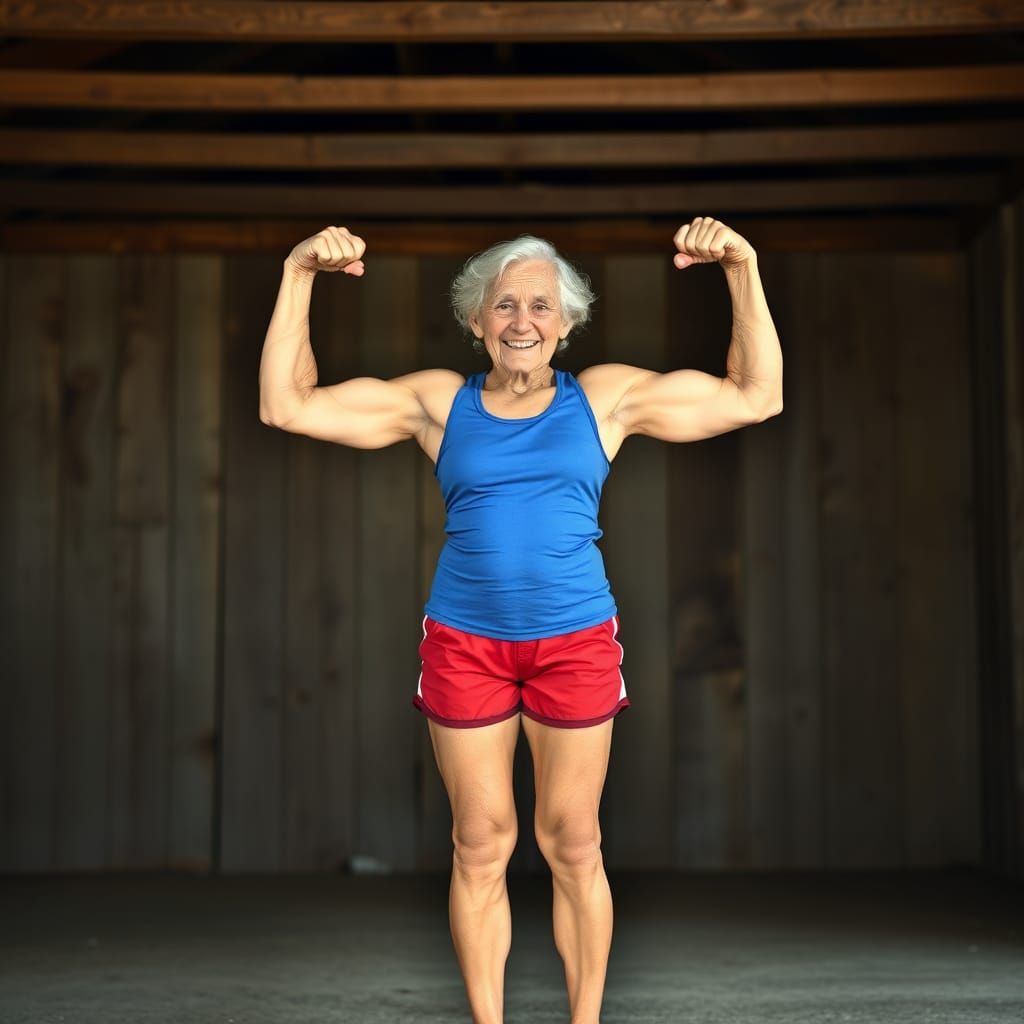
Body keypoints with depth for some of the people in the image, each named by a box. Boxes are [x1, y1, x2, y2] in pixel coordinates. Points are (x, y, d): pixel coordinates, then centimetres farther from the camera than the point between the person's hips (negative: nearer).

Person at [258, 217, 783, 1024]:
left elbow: (757, 397, 2)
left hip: (576, 642, 0)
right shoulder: (438, 401, 3)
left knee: (573, 847, 6)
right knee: (481, 847, 7)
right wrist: (300, 278, -8)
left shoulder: (606, 397, 2)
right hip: (464, 644, 1)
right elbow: (287, 405, 0)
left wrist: (743, 273, -8)